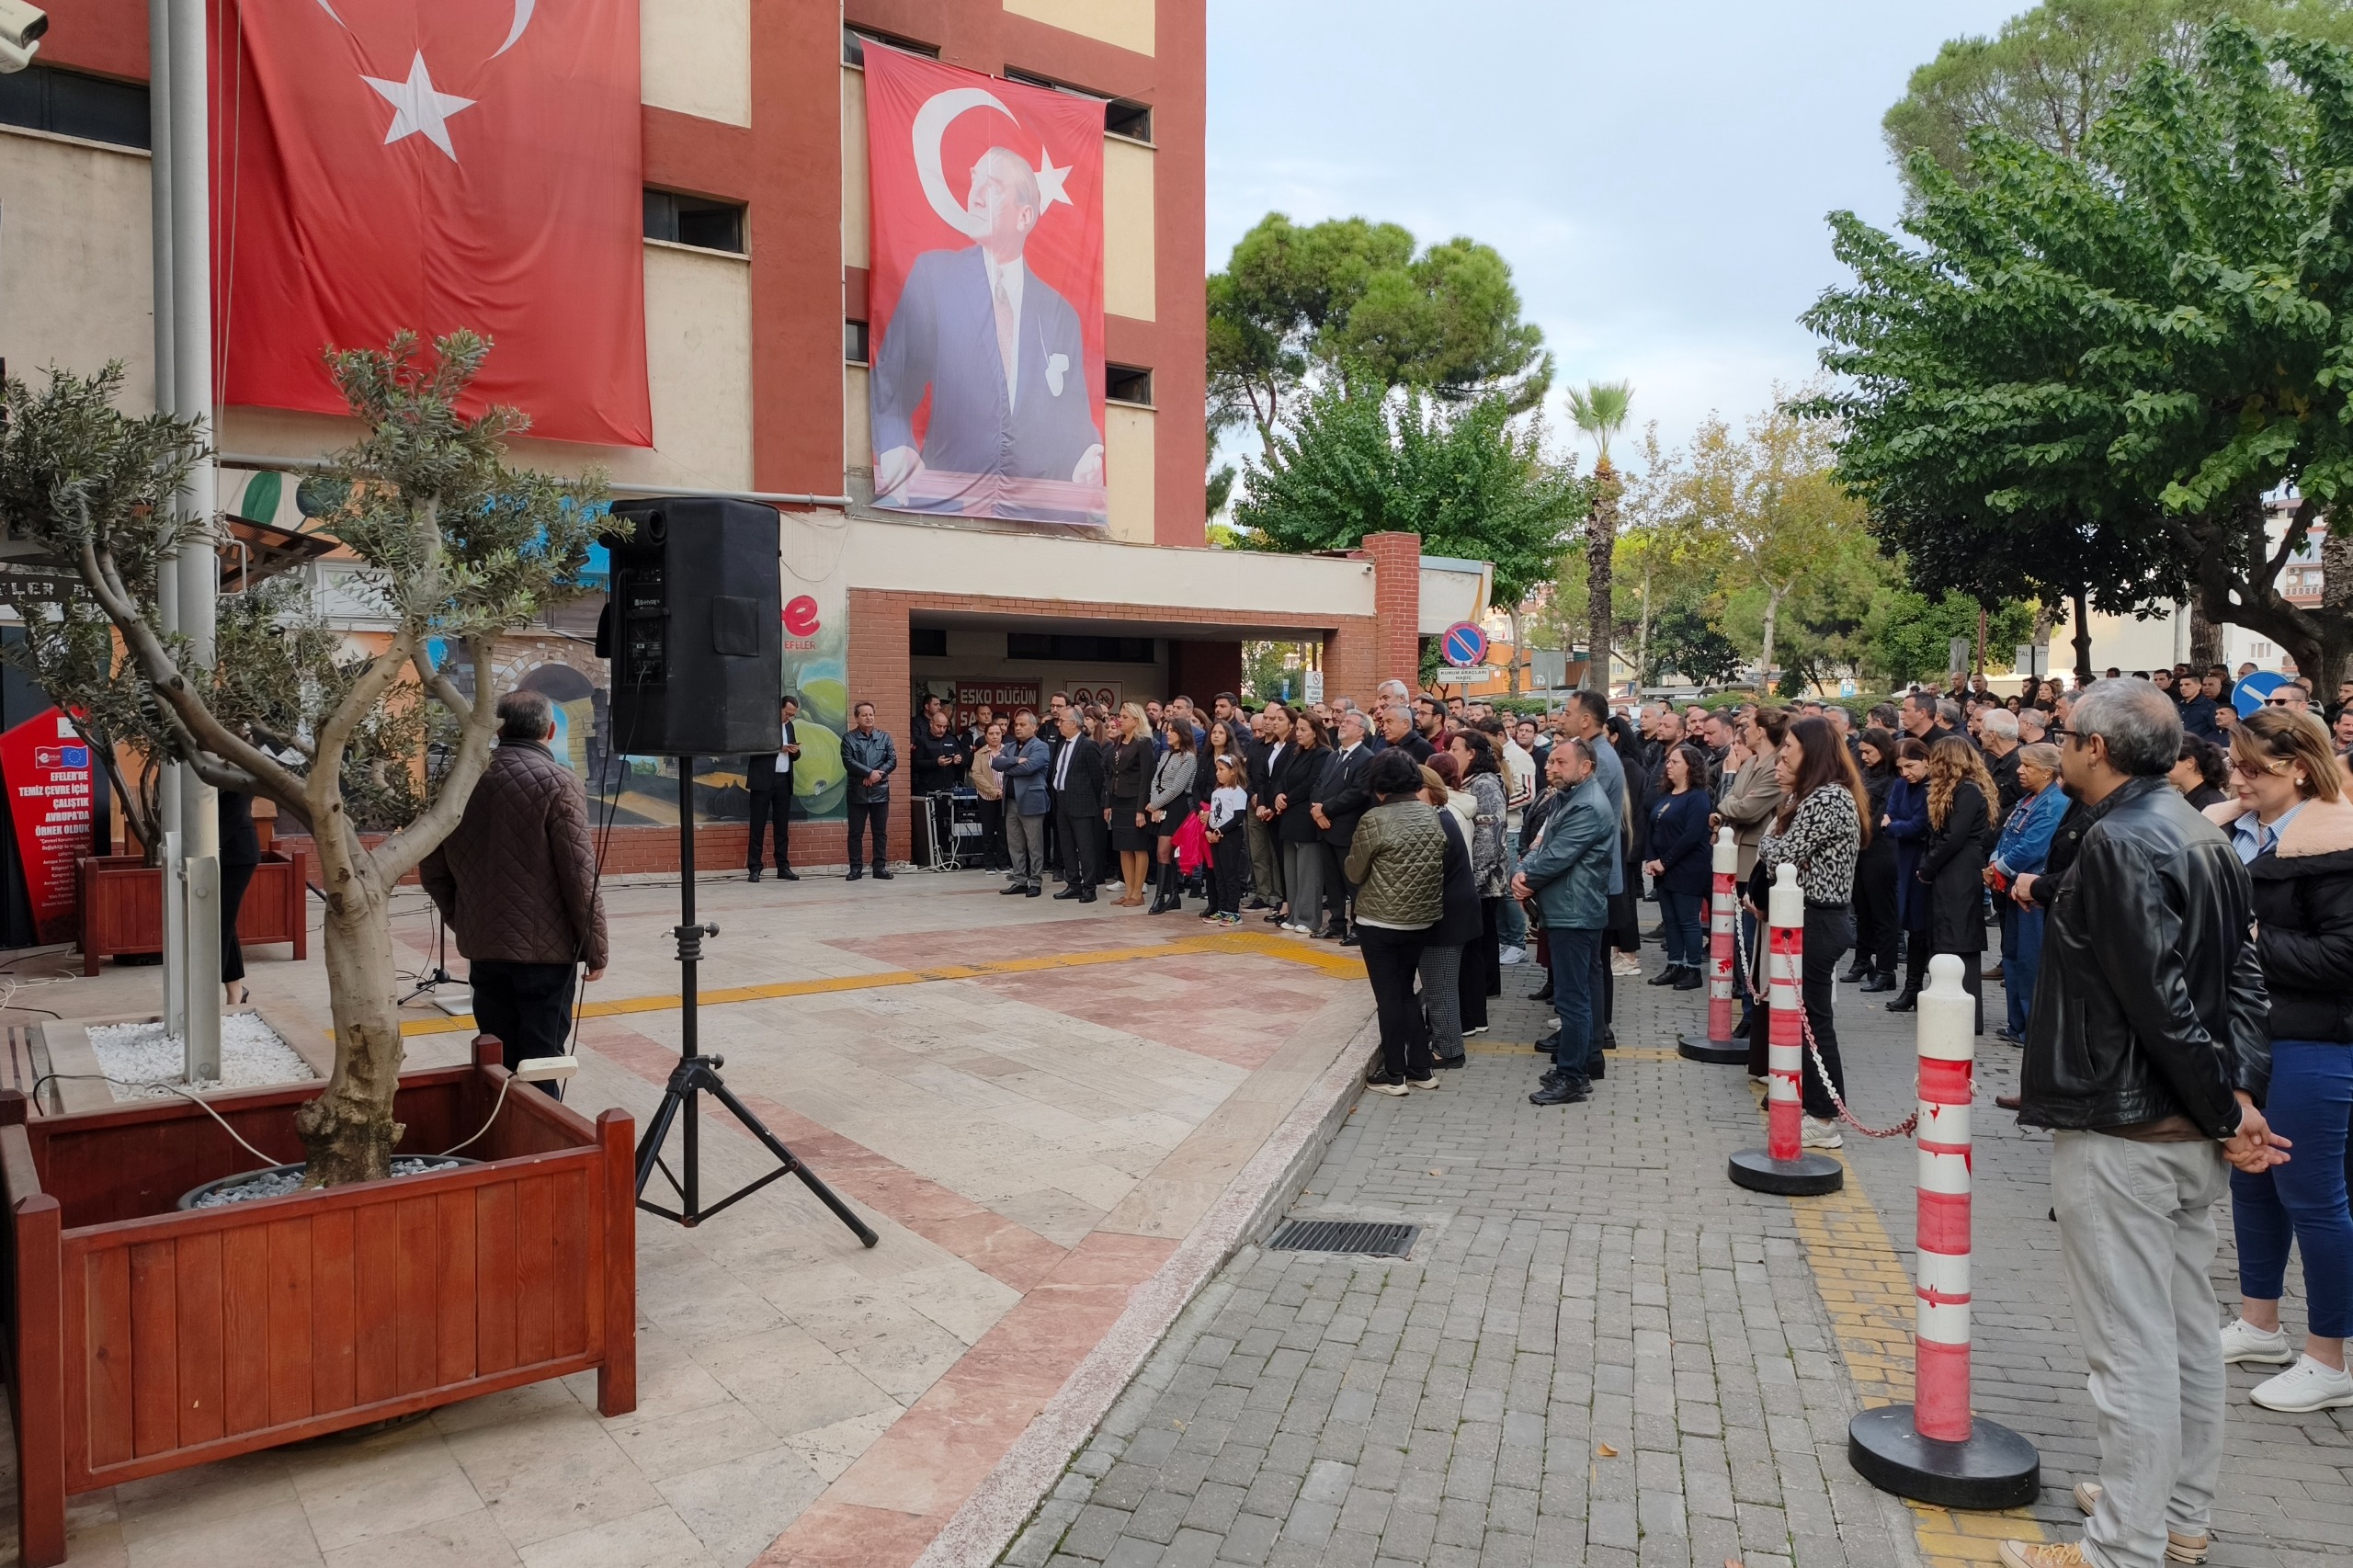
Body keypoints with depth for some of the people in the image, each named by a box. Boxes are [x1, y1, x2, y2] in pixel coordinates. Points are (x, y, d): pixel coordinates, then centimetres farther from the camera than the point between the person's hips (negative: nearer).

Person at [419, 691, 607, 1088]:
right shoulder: (556, 782, -11)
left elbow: (432, 872, 10)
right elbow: (579, 876, -14)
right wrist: (594, 949, -6)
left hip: (482, 947, 5)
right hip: (546, 950, -5)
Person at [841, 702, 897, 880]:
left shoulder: (885, 737, 9)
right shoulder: (848, 739, 1)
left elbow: (892, 760, 0)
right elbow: (849, 762, -11)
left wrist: (878, 774, -14)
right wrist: (870, 773, -18)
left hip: (880, 791, 2)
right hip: (857, 792, -2)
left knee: (880, 832, 5)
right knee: (855, 832, 2)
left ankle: (880, 867, 11)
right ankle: (855, 868, 9)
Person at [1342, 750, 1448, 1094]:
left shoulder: (1374, 821, -16)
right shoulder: (1432, 817, 0)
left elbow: (1354, 873, -7)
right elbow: (1441, 865, 10)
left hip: (1381, 921, -6)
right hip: (1422, 919, 6)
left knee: (1388, 995, 4)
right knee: (1406, 992, 17)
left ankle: (1394, 1075, 11)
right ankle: (1420, 1069, 21)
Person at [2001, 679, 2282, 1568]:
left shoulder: (2117, 842, -19)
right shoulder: (2200, 836, 11)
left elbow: (2161, 1000, -22)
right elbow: (2244, 977, 8)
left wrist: (2224, 1109, -12)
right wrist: (2242, 1094, -1)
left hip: (2121, 1134, -10)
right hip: (2191, 1135, 10)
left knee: (2131, 1346, -1)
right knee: (2187, 1329, 18)